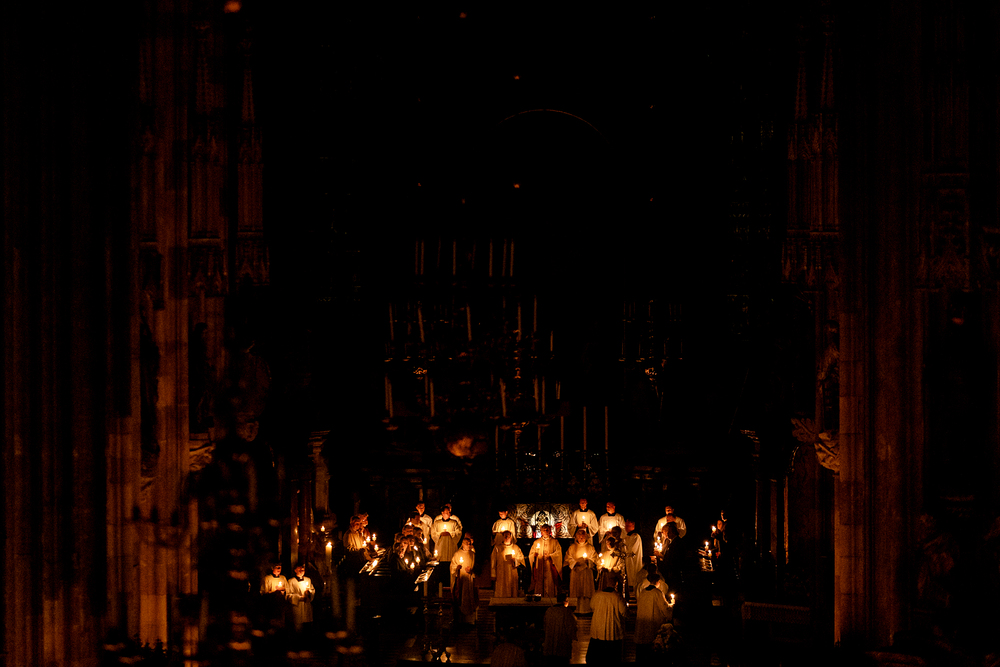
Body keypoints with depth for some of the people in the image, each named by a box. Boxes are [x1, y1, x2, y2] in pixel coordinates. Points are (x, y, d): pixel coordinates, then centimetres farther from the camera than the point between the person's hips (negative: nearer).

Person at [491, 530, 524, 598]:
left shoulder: (516, 548, 12)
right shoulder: (497, 548, 8)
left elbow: (522, 559, 10)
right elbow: (493, 562, 5)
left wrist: (515, 560, -12)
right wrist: (493, 575, -2)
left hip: (512, 576, 1)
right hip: (500, 576, -1)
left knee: (512, 594, -2)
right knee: (500, 594, -8)